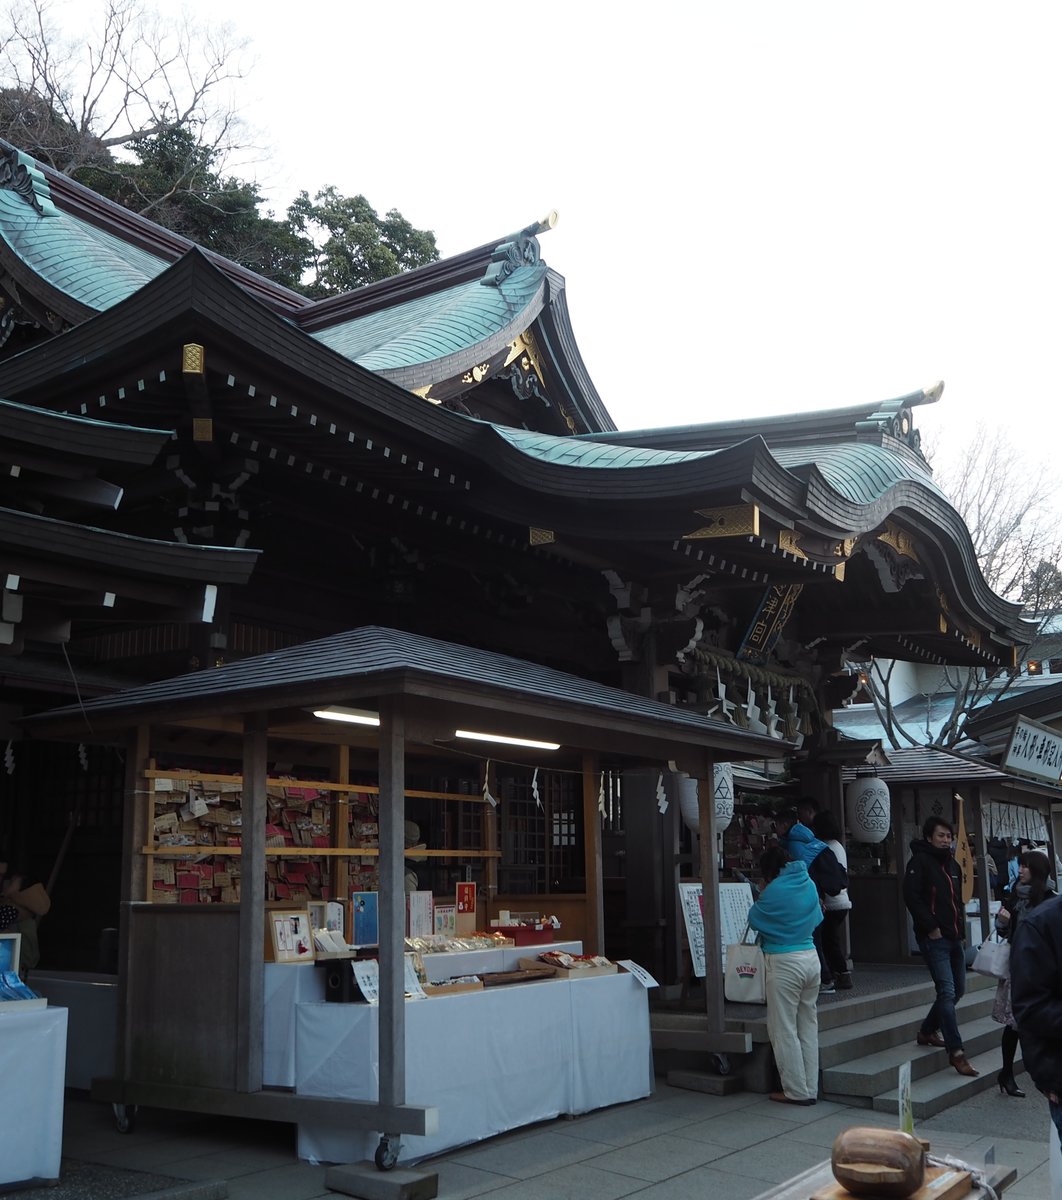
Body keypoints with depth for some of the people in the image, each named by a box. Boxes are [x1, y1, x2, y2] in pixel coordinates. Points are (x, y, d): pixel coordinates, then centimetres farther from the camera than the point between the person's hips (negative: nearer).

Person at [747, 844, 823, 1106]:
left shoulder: (775, 890, -14)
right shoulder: (808, 884, 6)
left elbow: (754, 919, -3)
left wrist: (761, 894, 9)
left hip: (784, 963, -7)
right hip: (811, 958, 7)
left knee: (784, 1030, 2)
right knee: (808, 1027, 13)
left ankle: (796, 1091, 5)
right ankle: (811, 1089, 19)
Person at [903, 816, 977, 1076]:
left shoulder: (953, 865, 17)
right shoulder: (919, 862, -9)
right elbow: (911, 897, -18)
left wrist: (960, 925, 12)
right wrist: (931, 927, -18)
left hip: (954, 937, 9)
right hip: (934, 938, -9)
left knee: (958, 989, 15)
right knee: (947, 991, -13)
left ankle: (927, 1031, 31)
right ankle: (956, 1052, -11)